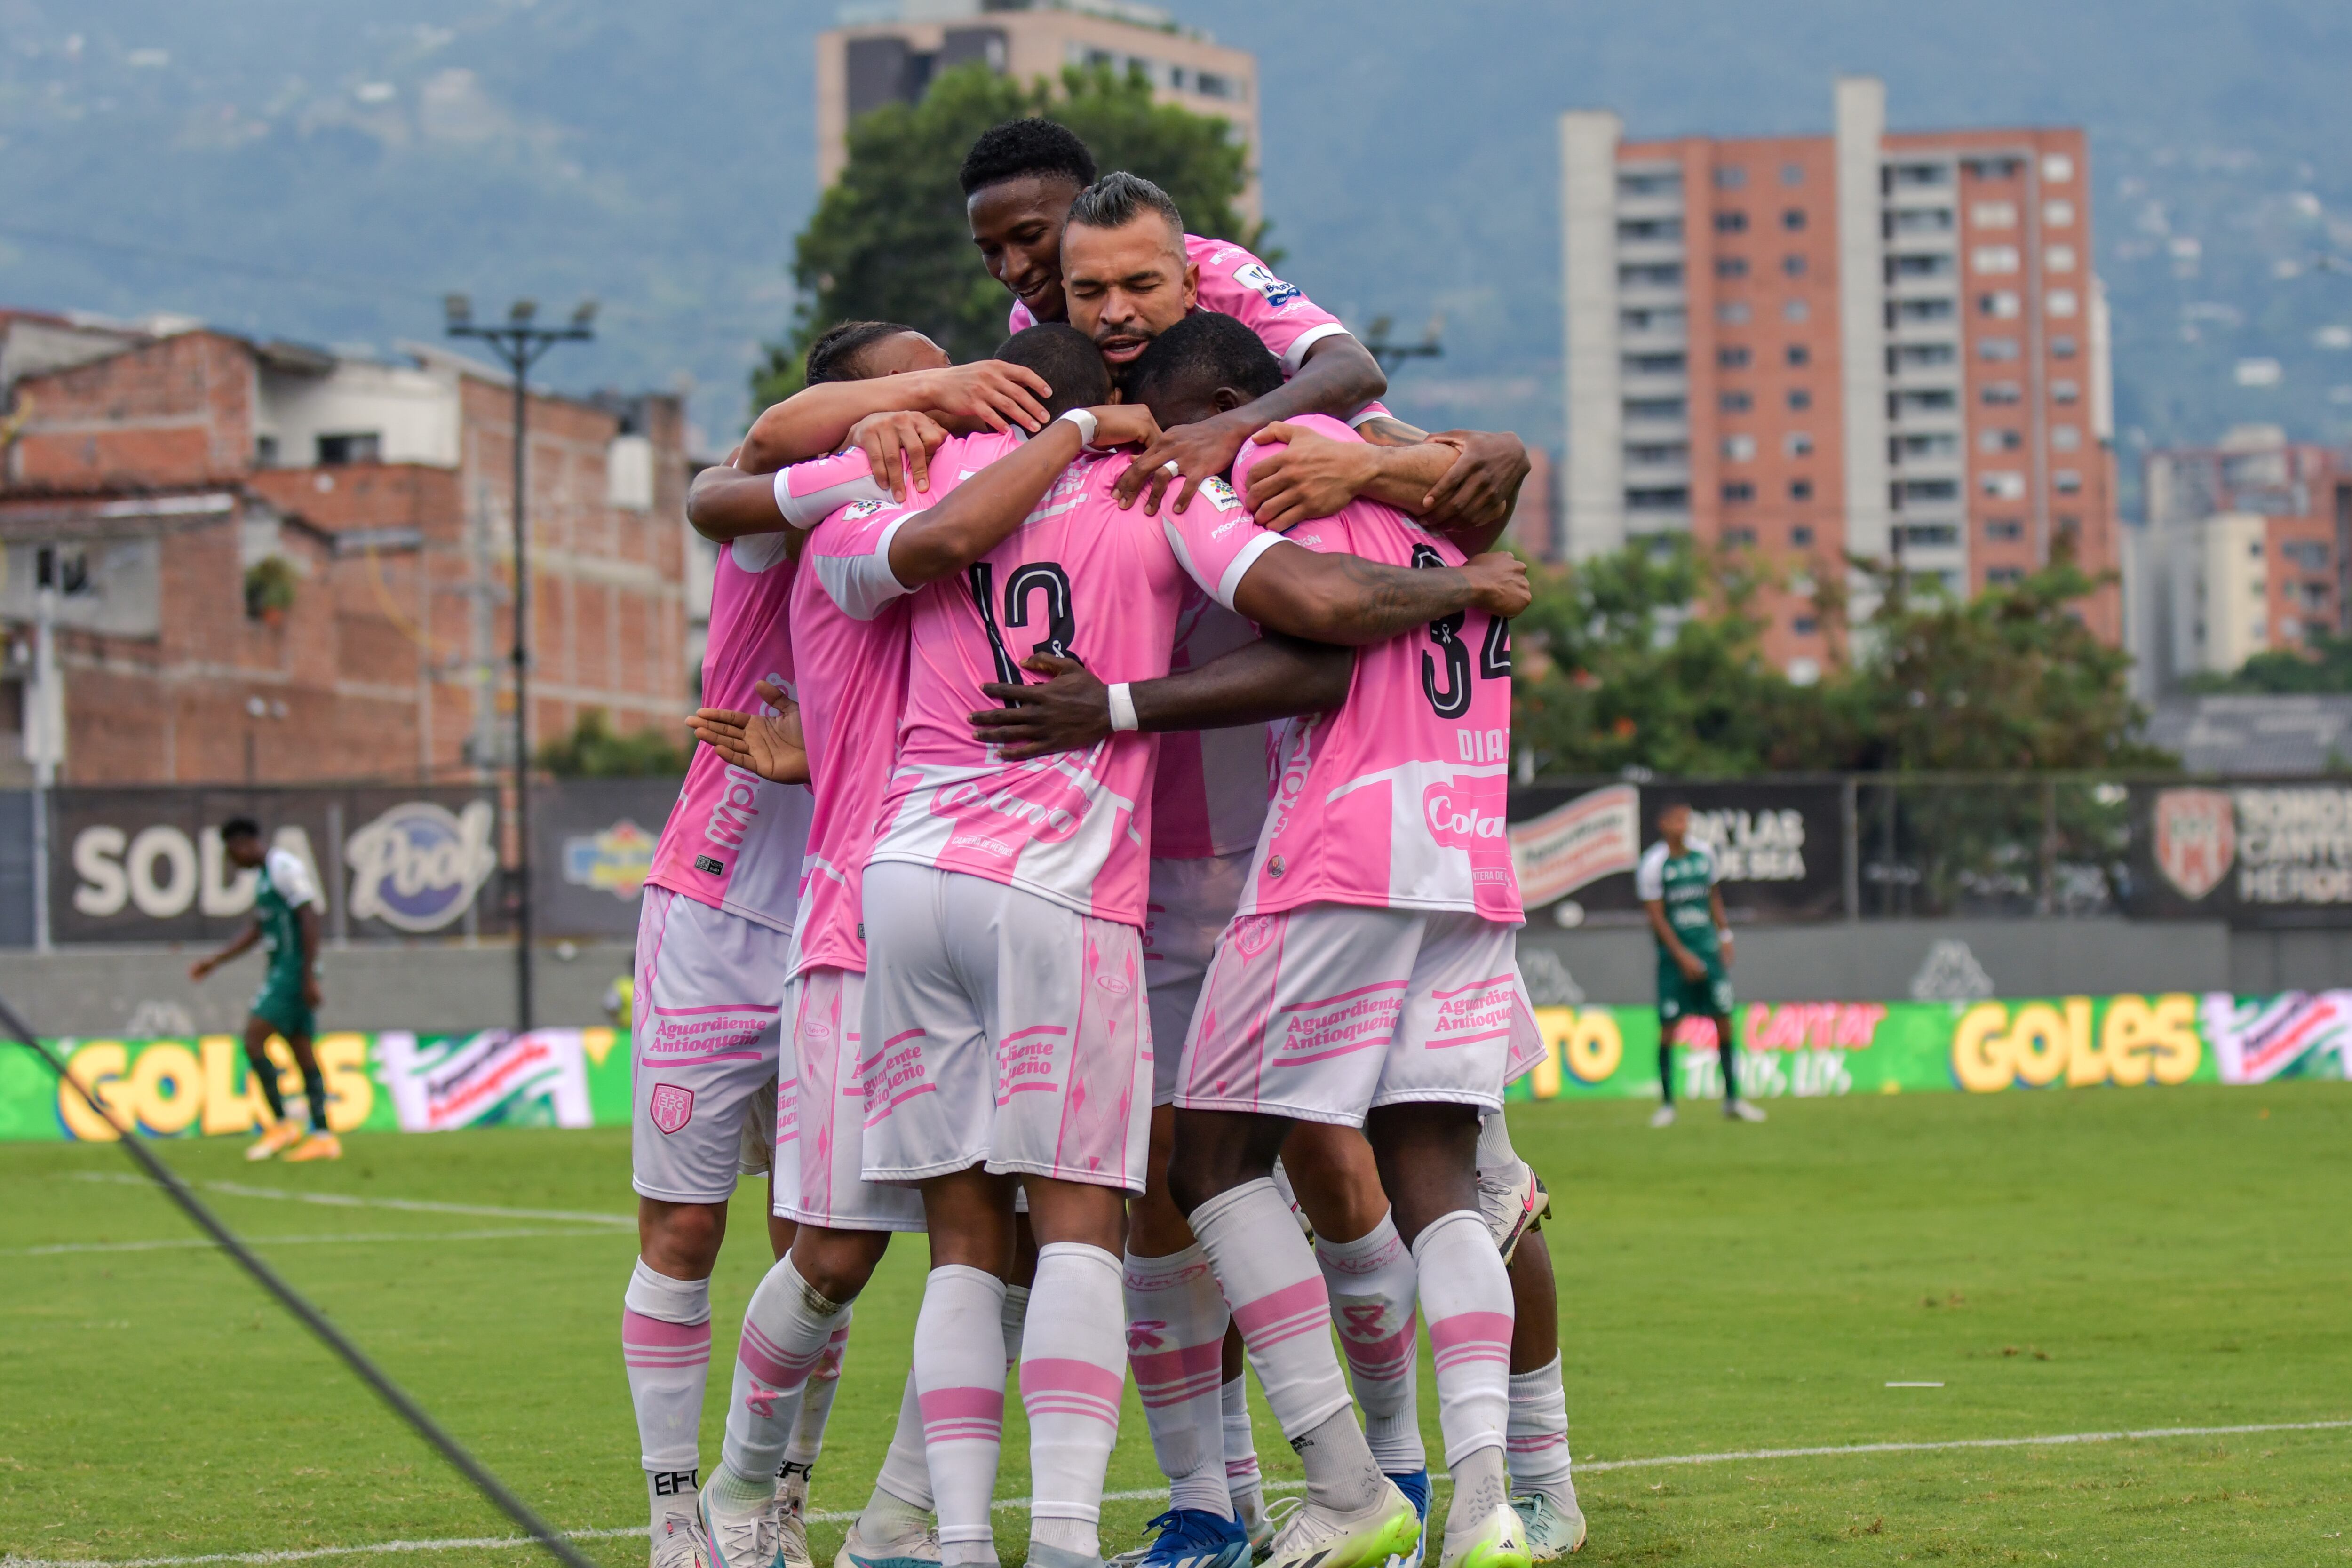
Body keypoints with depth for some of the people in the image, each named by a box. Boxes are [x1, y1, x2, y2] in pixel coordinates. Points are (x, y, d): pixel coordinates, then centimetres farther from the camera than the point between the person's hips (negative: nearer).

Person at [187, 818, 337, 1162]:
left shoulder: (284, 867, -12)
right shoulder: (264, 874, 19)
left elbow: (310, 917, -18)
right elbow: (256, 931, 27)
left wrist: (309, 976, -21)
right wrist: (214, 962, 24)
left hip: (293, 971, -10)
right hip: (281, 969, 10)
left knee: (254, 1040, -12)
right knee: (302, 1050, 7)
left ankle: (282, 1124, -10)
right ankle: (323, 1135, 6)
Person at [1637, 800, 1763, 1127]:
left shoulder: (1704, 852, 5)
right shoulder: (1653, 864, -10)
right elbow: (1657, 916, -10)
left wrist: (1725, 935, 10)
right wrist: (1683, 956, -14)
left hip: (1708, 946, 4)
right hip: (1674, 952, -4)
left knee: (1724, 1021, 2)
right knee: (1669, 1027, -5)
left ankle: (1732, 1099, 10)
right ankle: (1667, 1103, 4)